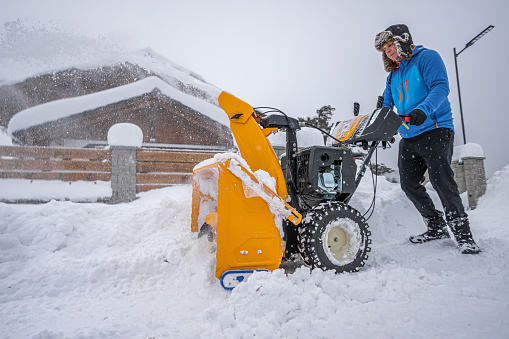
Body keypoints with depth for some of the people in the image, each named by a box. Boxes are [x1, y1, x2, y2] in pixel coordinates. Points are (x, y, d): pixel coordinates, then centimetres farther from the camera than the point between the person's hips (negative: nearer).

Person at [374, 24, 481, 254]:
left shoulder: (426, 57, -1)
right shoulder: (393, 76, 21)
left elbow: (440, 86, -14)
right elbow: (385, 106, 23)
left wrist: (423, 110, -32)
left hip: (434, 130, -8)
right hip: (408, 138, 8)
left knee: (441, 180, -16)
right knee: (409, 183, 4)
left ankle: (463, 235, -5)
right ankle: (437, 228, 18)